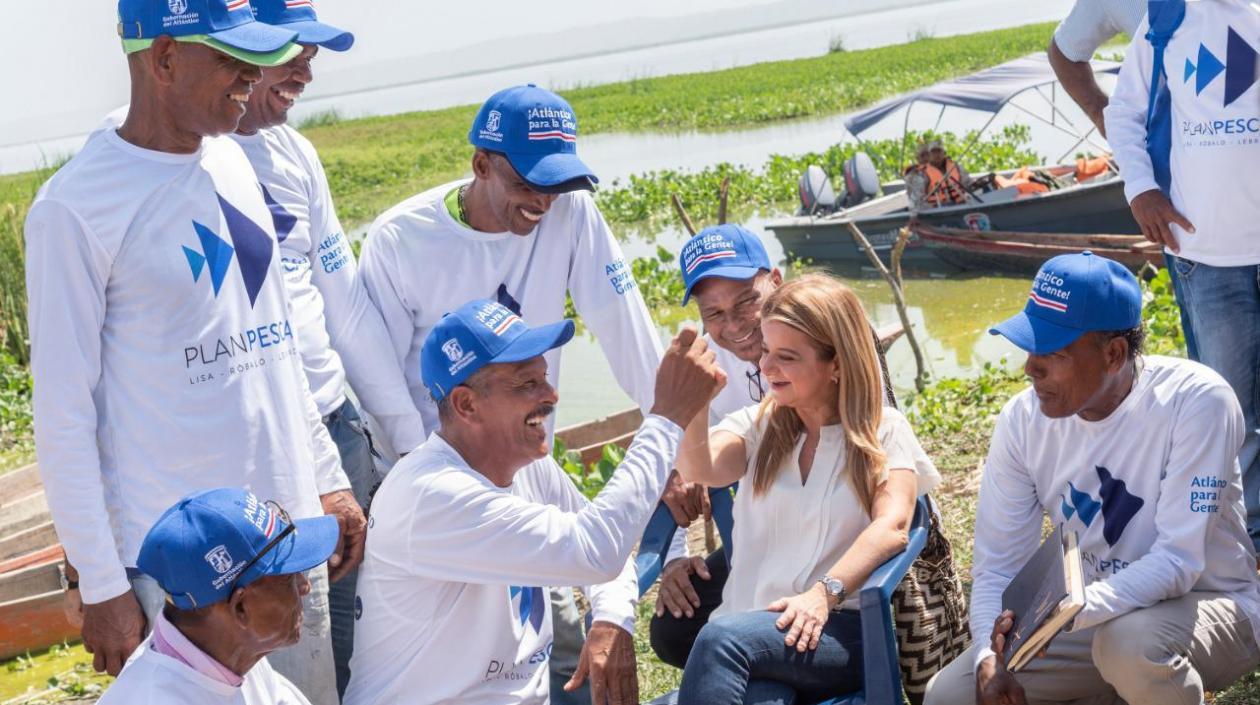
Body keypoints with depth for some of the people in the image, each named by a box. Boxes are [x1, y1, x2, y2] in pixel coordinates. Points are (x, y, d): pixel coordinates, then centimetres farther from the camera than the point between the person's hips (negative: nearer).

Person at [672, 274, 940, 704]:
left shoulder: (884, 432, 8)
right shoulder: (757, 425, 16)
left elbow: (892, 526, -9)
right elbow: (701, 470, -6)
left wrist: (825, 593, -24)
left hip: (843, 629, -1)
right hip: (751, 626, 2)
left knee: (723, 638, -33)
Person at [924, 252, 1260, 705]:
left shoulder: (1196, 401, -23)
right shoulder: (1024, 420, -9)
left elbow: (1178, 561, -28)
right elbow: (997, 565, -5)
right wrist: (991, 655, -24)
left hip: (1208, 605, -5)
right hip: (1091, 615, 5)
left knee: (1132, 640, -39)